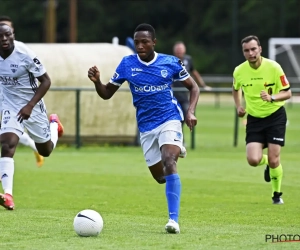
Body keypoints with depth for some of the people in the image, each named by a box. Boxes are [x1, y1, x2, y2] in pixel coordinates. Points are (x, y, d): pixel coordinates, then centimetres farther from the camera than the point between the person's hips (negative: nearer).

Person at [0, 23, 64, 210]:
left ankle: (54, 124, 48)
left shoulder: (25, 54, -24)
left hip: (32, 107, -2)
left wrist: (30, 106, -24)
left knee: (45, 150, 15)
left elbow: (46, 81, -17)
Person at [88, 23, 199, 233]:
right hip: (146, 127, 4)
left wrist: (191, 112, -12)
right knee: (160, 177, 14)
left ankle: (174, 219, -28)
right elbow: (107, 94, 2)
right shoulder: (127, 64, -3)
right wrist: (96, 81, -19)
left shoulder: (171, 63, -7)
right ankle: (176, 151, 52)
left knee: (169, 164, -27)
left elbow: (193, 87, 5)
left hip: (169, 119, -4)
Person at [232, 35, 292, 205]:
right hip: (254, 119, 2)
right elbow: (236, 89, 17)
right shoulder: (239, 71, -6)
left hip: (275, 116, -2)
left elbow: (287, 93, -11)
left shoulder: (273, 67, -16)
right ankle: (267, 163, 24)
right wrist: (239, 106, 1)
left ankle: (277, 194, 18)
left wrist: (272, 98, -29)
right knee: (253, 160, -14)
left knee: (274, 160, -8)